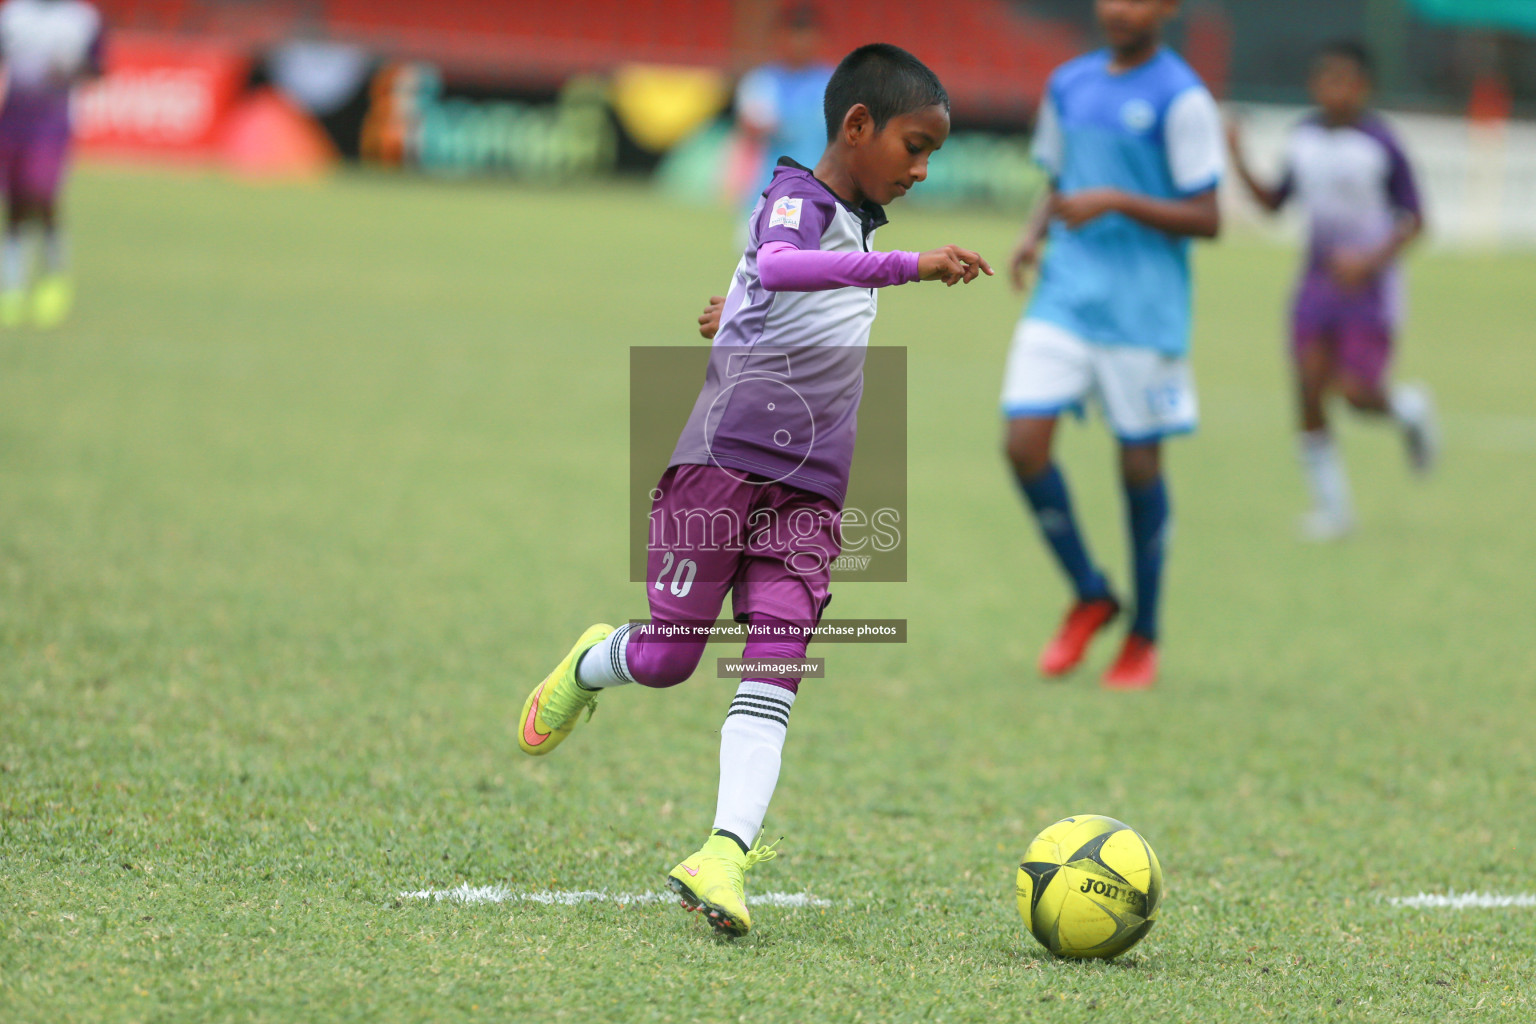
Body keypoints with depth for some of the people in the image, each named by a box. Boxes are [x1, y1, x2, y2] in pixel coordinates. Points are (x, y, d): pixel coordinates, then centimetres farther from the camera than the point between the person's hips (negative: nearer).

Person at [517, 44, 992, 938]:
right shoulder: (796, 200, -10)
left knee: (777, 664, -10)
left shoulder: (855, 220, 18)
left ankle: (725, 856, -20)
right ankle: (589, 665, 35)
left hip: (808, 492, 7)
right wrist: (912, 267, -41)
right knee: (669, 656, 0)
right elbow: (777, 266, -36)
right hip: (723, 461, -7)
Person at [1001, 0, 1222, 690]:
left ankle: (1143, 637, 18)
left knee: (1139, 464, 2)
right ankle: (1089, 596, 12)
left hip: (1143, 314, -5)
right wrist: (1033, 237, 2)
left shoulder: (1180, 100, -7)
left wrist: (1116, 201, -20)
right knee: (1024, 443, -9)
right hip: (1064, 297, 5)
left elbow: (1205, 220, -9)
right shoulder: (1068, 85, 11)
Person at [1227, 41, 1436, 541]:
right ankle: (1332, 508, 6)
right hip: (1319, 279, 4)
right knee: (1309, 392, -5)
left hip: (1369, 283, -4)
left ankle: (1407, 407, 24)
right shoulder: (1304, 138, 3)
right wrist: (1240, 166, -4)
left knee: (1357, 392, -13)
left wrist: (1371, 261, -23)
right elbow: (1276, 202, 12)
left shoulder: (1380, 145, -13)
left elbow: (1413, 219, -9)